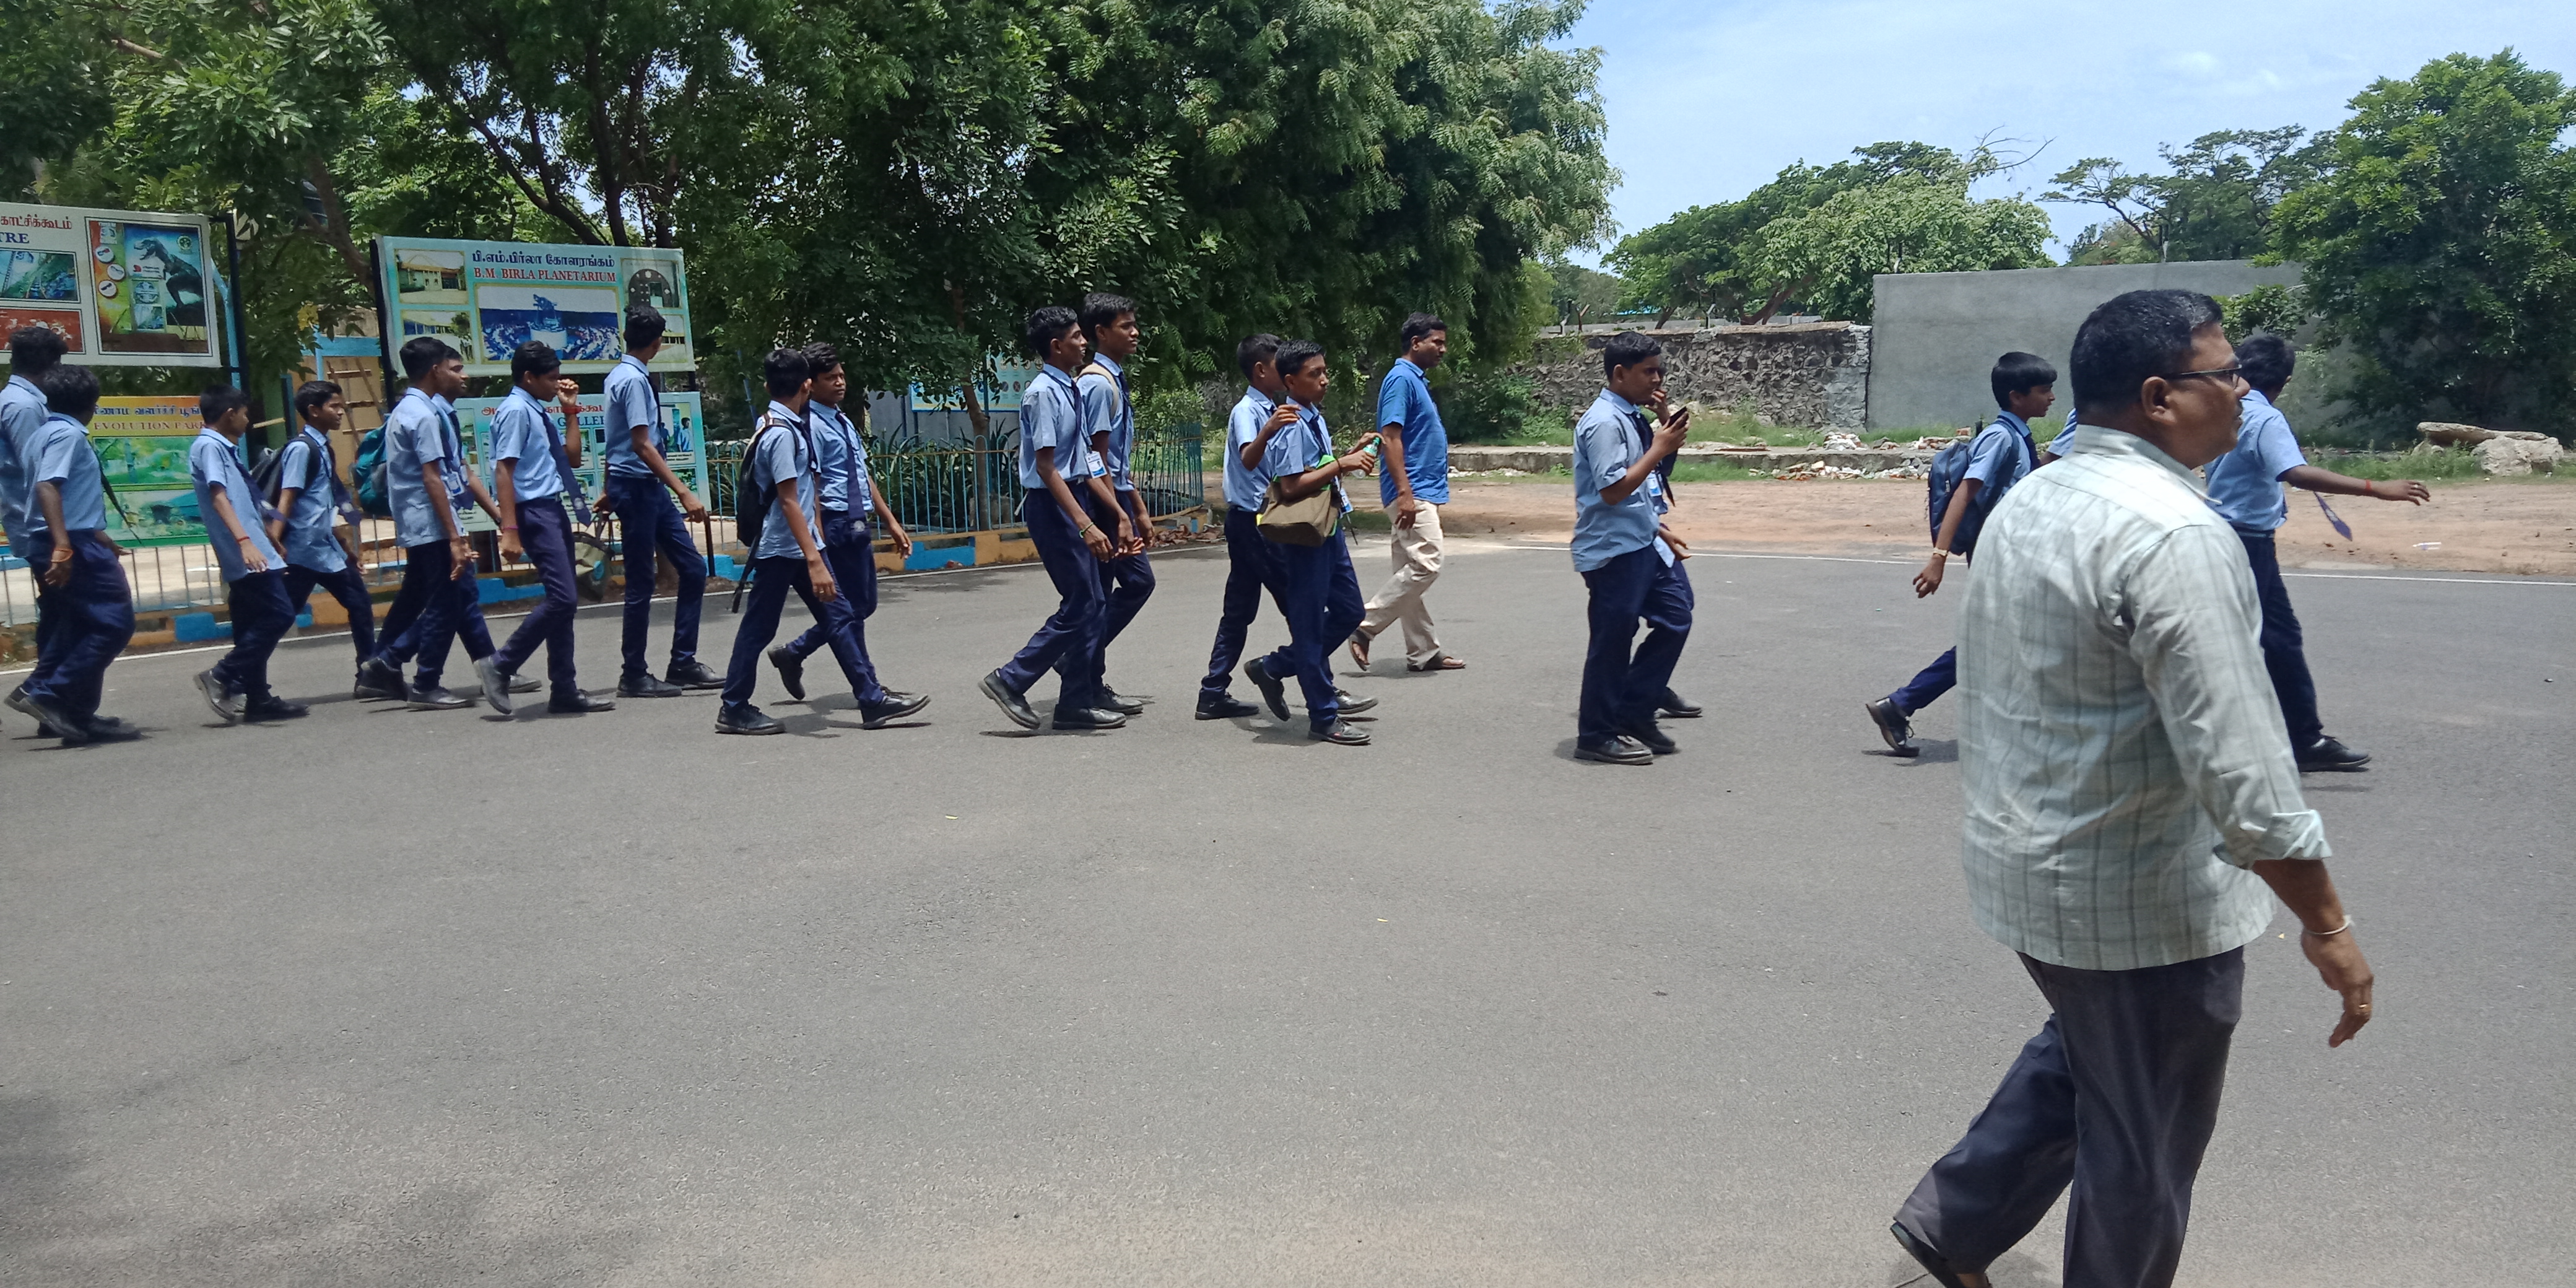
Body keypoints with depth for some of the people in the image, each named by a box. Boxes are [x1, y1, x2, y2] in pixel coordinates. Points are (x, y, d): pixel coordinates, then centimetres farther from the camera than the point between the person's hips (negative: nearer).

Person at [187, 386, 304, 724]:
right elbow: (218, 495, -21)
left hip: (248, 556, 10)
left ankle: (257, 699, 13)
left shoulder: (224, 449, 20)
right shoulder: (209, 446, -8)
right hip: (246, 554, -10)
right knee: (279, 615, -12)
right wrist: (243, 540, -33)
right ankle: (222, 676, -8)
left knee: (252, 627, 10)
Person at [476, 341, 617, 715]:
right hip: (534, 511, -10)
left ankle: (565, 691, 13)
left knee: (565, 601, 9)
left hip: (554, 509, 10)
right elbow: (504, 469, -17)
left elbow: (570, 460, 26)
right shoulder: (516, 410, -10)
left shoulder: (539, 412, 17)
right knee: (562, 598, -15)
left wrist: (571, 412, 18)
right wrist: (509, 530, -23)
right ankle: (500, 666, -4)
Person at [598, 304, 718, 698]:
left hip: (651, 488, 9)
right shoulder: (634, 380, -15)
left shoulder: (618, 377, 14)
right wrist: (685, 493, -26)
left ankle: (684, 663, 12)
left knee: (693, 568, 8)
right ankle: (634, 676, 7)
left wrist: (609, 490, 31)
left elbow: (616, 442, 22)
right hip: (637, 486, -9)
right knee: (641, 584, -2)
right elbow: (642, 445, -22)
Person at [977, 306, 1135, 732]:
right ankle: (1010, 680, 2)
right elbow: (1046, 466, -20)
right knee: (1080, 605, -8)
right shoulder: (1044, 393, -15)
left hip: (1074, 499, 9)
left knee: (1091, 605, 9)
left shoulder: (1070, 391, 13)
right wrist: (1086, 525, -25)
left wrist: (1118, 514, 16)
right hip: (1052, 505, -9)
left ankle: (1079, 702, 15)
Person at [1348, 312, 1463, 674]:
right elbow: (1390, 437, -19)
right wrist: (1405, 494, -24)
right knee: (1424, 566, -15)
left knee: (1412, 571, 9)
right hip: (1412, 493, -10)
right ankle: (1364, 627, -8)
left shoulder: (1417, 380, 18)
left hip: (1419, 493, 10)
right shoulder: (1401, 378, -11)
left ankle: (1424, 653, 12)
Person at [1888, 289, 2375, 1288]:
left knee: (2078, 1057, 30)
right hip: (2140, 900, -9)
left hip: (2022, 863, 9)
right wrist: (2326, 925, -16)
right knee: (2144, 1146, 12)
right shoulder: (2173, 534, -24)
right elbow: (2238, 763, -26)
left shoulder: (2025, 504, 4)